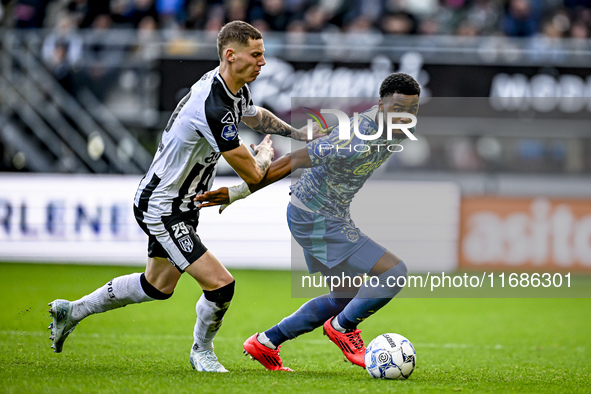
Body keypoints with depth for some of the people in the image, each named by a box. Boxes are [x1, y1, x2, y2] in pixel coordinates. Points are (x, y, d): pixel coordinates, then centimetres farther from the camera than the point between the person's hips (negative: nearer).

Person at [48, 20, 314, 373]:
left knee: (157, 286, 25)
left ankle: (73, 311, 40)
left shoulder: (236, 89, -1)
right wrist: (266, 149, -3)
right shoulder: (213, 108, -32)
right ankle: (202, 351, 13)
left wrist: (299, 134, 17)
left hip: (181, 206, 10)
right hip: (161, 208, -10)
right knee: (220, 284, -15)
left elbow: (255, 116, 27)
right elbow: (253, 174, -25)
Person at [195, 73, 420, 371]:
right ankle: (342, 327, 9)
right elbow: (291, 162, -26)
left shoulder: (397, 127, -3)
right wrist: (240, 192, -21)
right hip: (317, 222, -10)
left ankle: (265, 343, 27)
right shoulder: (352, 145, -32)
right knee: (394, 274, -13)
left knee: (346, 297, 21)